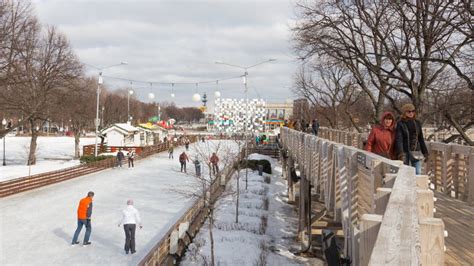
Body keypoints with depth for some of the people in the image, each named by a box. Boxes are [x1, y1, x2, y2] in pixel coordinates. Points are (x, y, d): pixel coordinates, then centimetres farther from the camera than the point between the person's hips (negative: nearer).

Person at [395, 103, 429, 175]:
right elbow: (399, 139, -13)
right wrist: (400, 153, -25)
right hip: (405, 152, -3)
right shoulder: (400, 124, -3)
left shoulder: (417, 123, 9)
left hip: (416, 152, 3)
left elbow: (421, 139, 15)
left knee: (418, 173, -3)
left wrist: (425, 152, 13)